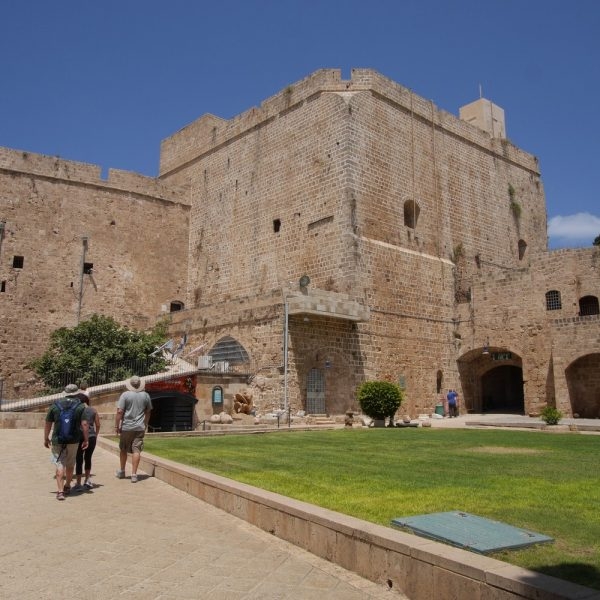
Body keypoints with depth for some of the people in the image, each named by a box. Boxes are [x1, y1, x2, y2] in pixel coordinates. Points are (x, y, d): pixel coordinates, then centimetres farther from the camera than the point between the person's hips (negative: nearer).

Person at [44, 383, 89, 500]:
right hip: (73, 440, 0)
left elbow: (47, 423, 6)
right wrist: (85, 440, -3)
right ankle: (67, 486, 34)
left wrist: (46, 438, 16)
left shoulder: (55, 405, 3)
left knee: (60, 464, 3)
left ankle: (60, 491, -6)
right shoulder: (81, 406, -2)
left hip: (58, 440, 0)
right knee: (70, 464, 18)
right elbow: (84, 424, -9)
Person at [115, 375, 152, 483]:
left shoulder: (125, 395, -8)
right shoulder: (146, 395, 4)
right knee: (136, 450, 1)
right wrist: (145, 425, 23)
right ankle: (134, 474, -2)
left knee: (123, 449, 15)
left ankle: (122, 472, 29)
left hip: (126, 427, -2)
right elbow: (148, 412, 12)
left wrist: (116, 426, -4)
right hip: (140, 427, 2)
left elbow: (120, 411, -12)